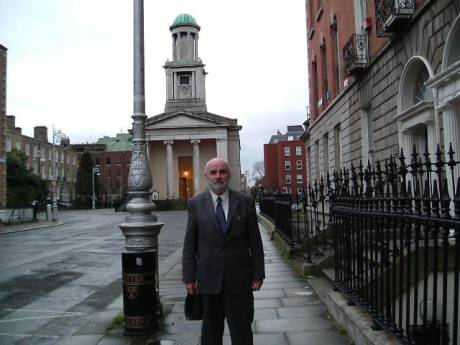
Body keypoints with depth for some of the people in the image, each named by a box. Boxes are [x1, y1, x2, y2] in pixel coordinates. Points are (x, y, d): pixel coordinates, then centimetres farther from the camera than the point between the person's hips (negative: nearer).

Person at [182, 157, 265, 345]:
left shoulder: (245, 202, 0)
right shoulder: (195, 203, 1)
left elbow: (255, 242, 2)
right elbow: (189, 244, 2)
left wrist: (258, 274, 0)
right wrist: (189, 277, -1)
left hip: (239, 279, 0)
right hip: (208, 279, 1)